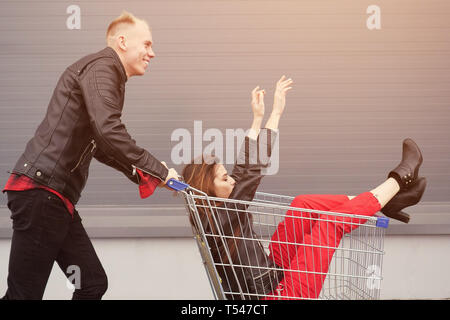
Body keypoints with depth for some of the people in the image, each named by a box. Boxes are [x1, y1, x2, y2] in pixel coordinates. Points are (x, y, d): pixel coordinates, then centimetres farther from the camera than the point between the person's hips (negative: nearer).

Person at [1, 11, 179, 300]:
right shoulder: (101, 66, -8)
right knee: (23, 293, -8)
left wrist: (140, 174, 17)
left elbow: (100, 146, 29)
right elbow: (108, 132, -24)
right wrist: (157, 170, -14)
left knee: (93, 283, 9)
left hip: (58, 198, 10)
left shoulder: (111, 78, 23)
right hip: (42, 191, -10)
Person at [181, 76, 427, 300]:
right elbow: (253, 170, -32)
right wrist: (275, 114, -28)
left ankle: (386, 201, 14)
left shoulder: (211, 210, 1)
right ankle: (400, 180, 11)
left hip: (274, 272, 10)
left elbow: (243, 169, 9)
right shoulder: (218, 219, -26)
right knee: (333, 221, -7)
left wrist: (257, 118, 9)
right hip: (284, 294, -10)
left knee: (303, 204, 7)